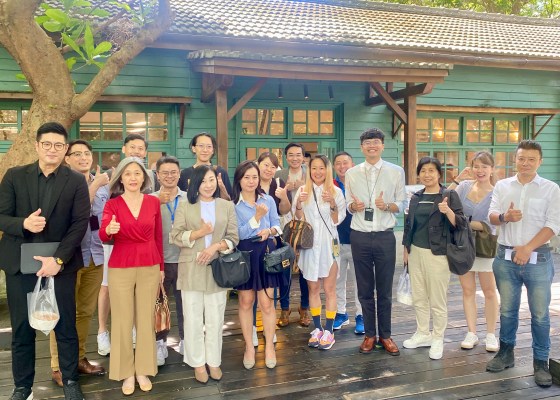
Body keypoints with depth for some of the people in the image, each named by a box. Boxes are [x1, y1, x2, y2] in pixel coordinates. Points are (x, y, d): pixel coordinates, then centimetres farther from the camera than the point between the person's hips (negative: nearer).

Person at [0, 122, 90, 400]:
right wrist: (23, 224, -21)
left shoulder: (76, 181, 0)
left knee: (66, 327, 7)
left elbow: (80, 223, -6)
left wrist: (59, 259, -15)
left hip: (61, 264, -1)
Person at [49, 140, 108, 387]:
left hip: (95, 255, 6)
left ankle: (79, 358, 24)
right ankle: (58, 366, 8)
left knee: (86, 311, 13)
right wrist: (95, 185, -15)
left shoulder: (102, 184, 11)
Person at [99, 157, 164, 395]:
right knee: (122, 321, 4)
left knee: (146, 320, 8)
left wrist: (161, 266, 10)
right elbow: (102, 235, -16)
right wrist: (109, 230, -39)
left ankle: (143, 371, 20)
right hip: (120, 268, -2)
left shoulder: (153, 202, 3)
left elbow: (158, 236, 9)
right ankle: (126, 373, 16)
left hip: (149, 268, 2)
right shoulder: (112, 204, -3)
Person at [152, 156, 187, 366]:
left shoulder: (189, 198, 3)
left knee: (185, 303, 11)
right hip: (159, 260, -1)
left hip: (184, 259, 1)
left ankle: (185, 340, 26)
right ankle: (160, 343, 23)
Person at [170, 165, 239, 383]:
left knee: (215, 318, 8)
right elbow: (175, 236, -3)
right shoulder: (185, 206, 3)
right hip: (191, 269, -1)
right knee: (193, 318, 5)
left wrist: (216, 246, -14)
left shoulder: (227, 206, 6)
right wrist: (199, 233, -16)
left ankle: (214, 361, 22)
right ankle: (198, 362, 18)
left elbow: (233, 238, 4)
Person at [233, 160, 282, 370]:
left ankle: (269, 346, 17)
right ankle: (249, 346, 23)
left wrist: (269, 230, -15)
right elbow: (238, 234, -10)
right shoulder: (233, 204, -4)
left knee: (266, 303, 1)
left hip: (265, 253, 1)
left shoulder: (268, 200, 4)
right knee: (245, 302, 8)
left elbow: (277, 224, 7)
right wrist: (257, 217, -20)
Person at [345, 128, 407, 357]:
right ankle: (370, 334, 24)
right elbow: (348, 205, 9)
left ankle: (385, 335, 23)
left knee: (385, 289, 9)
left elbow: (402, 204, 2)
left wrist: (387, 205, -18)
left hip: (385, 237, -1)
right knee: (364, 289, 10)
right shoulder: (351, 173, 5)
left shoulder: (396, 172, 1)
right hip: (359, 236, 1)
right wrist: (354, 206, -14)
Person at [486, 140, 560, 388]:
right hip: (505, 257, 3)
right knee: (507, 310, 12)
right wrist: (504, 217, -19)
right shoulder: (502, 186, 9)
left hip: (538, 259, -2)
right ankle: (506, 353, 25)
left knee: (540, 314, 1)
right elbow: (491, 216, 5)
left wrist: (527, 248, -14)